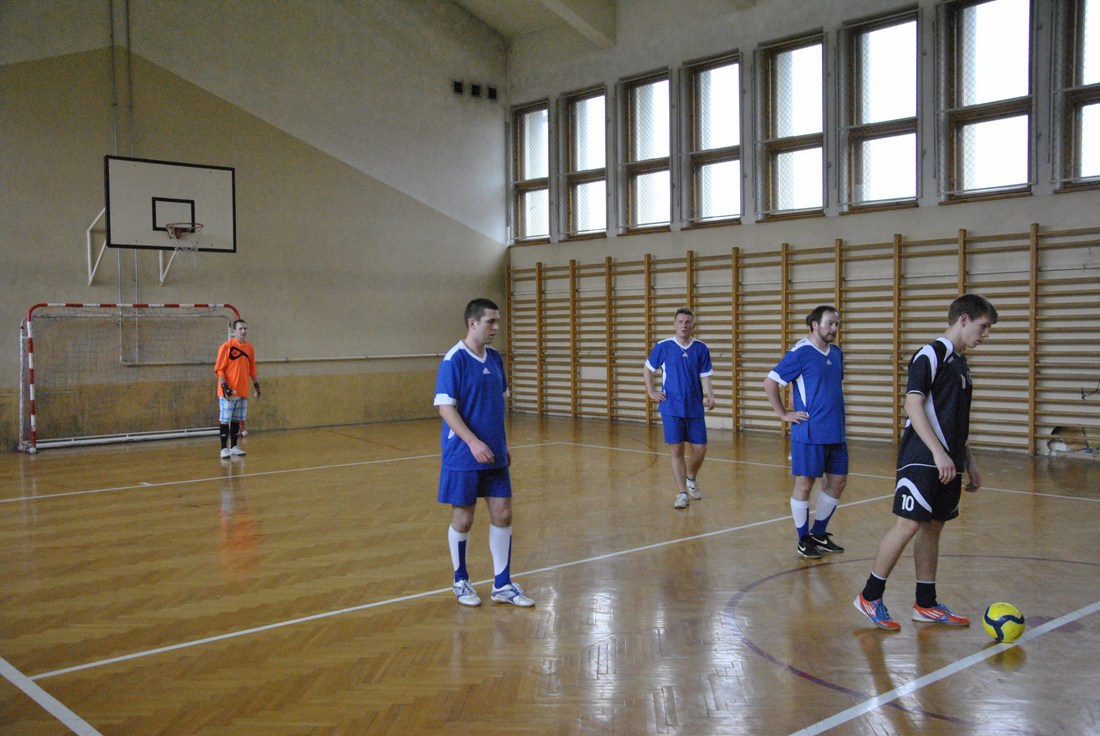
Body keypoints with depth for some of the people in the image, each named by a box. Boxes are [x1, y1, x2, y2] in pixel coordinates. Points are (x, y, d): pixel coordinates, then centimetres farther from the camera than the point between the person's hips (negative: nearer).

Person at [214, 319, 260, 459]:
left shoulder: (249, 347, 10)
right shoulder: (226, 346, -9)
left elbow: (252, 369, 19)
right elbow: (218, 369, -11)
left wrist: (256, 384, 15)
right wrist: (224, 386, -18)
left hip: (243, 392, 6)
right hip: (228, 392, -6)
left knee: (237, 420, 11)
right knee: (224, 420, -1)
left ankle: (234, 446, 20)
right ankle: (224, 448, 3)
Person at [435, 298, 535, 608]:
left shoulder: (495, 358, 9)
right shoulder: (454, 359, -13)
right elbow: (445, 407, -18)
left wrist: (503, 445, 16)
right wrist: (473, 442, -26)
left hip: (494, 455, 7)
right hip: (463, 456, -7)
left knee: (502, 514, 5)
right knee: (463, 518, 4)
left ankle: (502, 585, 16)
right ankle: (461, 582, 23)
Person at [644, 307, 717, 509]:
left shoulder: (701, 348, 1)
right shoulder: (663, 347, -4)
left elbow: (705, 377, 1)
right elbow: (648, 369, 10)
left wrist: (710, 396, -16)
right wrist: (651, 392, 2)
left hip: (695, 408, 2)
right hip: (671, 409, -2)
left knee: (700, 449, 4)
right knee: (677, 450, -3)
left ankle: (691, 478, 34)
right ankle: (682, 493, 6)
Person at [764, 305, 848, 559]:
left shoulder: (836, 353, 10)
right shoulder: (800, 353, -12)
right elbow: (769, 383, -13)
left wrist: (834, 411, 16)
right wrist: (784, 414, -11)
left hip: (835, 432, 8)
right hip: (809, 433, -8)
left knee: (838, 481, 12)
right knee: (805, 484, 1)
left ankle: (819, 534, 28)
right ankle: (804, 540, 14)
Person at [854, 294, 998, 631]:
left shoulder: (960, 362, 18)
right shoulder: (932, 354, -9)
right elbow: (913, 404, -18)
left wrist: (969, 462, 23)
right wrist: (938, 452, -24)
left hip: (948, 463, 9)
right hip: (921, 460, -9)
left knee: (933, 527, 11)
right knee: (909, 524, -11)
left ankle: (926, 604, 19)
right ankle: (870, 596, 1)